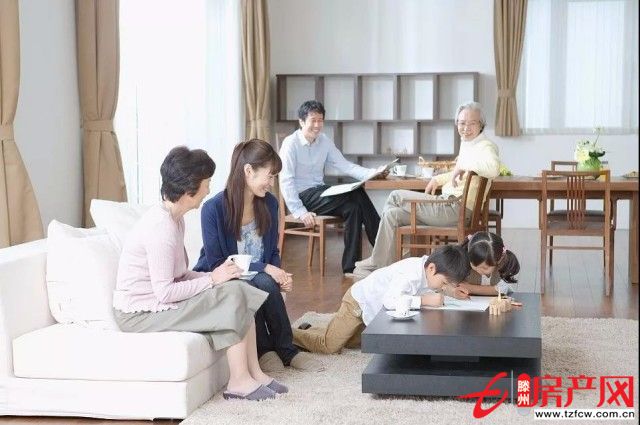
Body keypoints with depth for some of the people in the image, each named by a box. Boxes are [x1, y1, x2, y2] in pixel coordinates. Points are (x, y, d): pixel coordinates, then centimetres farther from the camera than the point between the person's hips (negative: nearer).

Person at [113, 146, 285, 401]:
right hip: (139, 313, -10)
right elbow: (165, 293, -25)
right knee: (231, 296, -18)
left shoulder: (174, 217, 7)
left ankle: (254, 373, 3)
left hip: (158, 300, 10)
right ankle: (239, 382, -8)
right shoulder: (161, 227, -24)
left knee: (239, 291, 0)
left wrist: (213, 276, -6)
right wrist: (212, 279, -16)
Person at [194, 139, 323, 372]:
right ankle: (285, 350, -13)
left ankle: (265, 348, -8)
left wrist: (280, 274, -13)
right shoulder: (214, 208, -18)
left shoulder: (269, 203, -1)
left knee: (266, 284, -32)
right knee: (264, 283, -32)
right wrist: (264, 269, -23)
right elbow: (216, 264, -16)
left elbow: (272, 252, 10)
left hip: (256, 279, 4)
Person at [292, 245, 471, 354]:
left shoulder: (428, 266, -15)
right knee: (330, 346, -6)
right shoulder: (411, 274, -40)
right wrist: (425, 300, -48)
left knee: (349, 342, 23)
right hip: (359, 301, -9)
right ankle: (290, 335, 14)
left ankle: (309, 332, 38)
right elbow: (390, 300, -52)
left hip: (372, 305, 9)